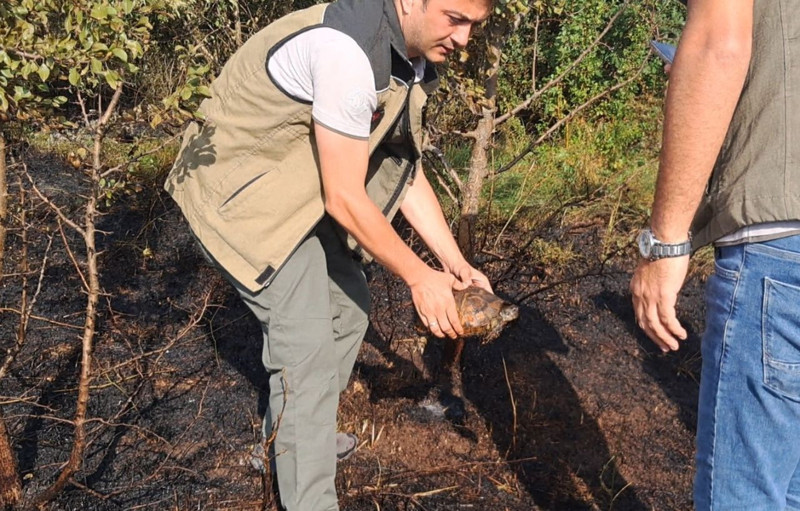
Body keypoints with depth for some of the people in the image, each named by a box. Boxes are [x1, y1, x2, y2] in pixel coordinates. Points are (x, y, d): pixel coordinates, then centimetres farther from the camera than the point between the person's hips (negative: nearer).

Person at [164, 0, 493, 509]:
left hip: (300, 189, 10)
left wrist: (455, 262, -1)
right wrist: (420, 277, -18)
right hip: (241, 192, -10)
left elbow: (406, 174, 6)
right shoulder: (346, 49, -31)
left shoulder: (411, 60, -1)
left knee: (347, 304, 16)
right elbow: (344, 199, -27)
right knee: (306, 338, -12)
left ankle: (291, 434, 36)